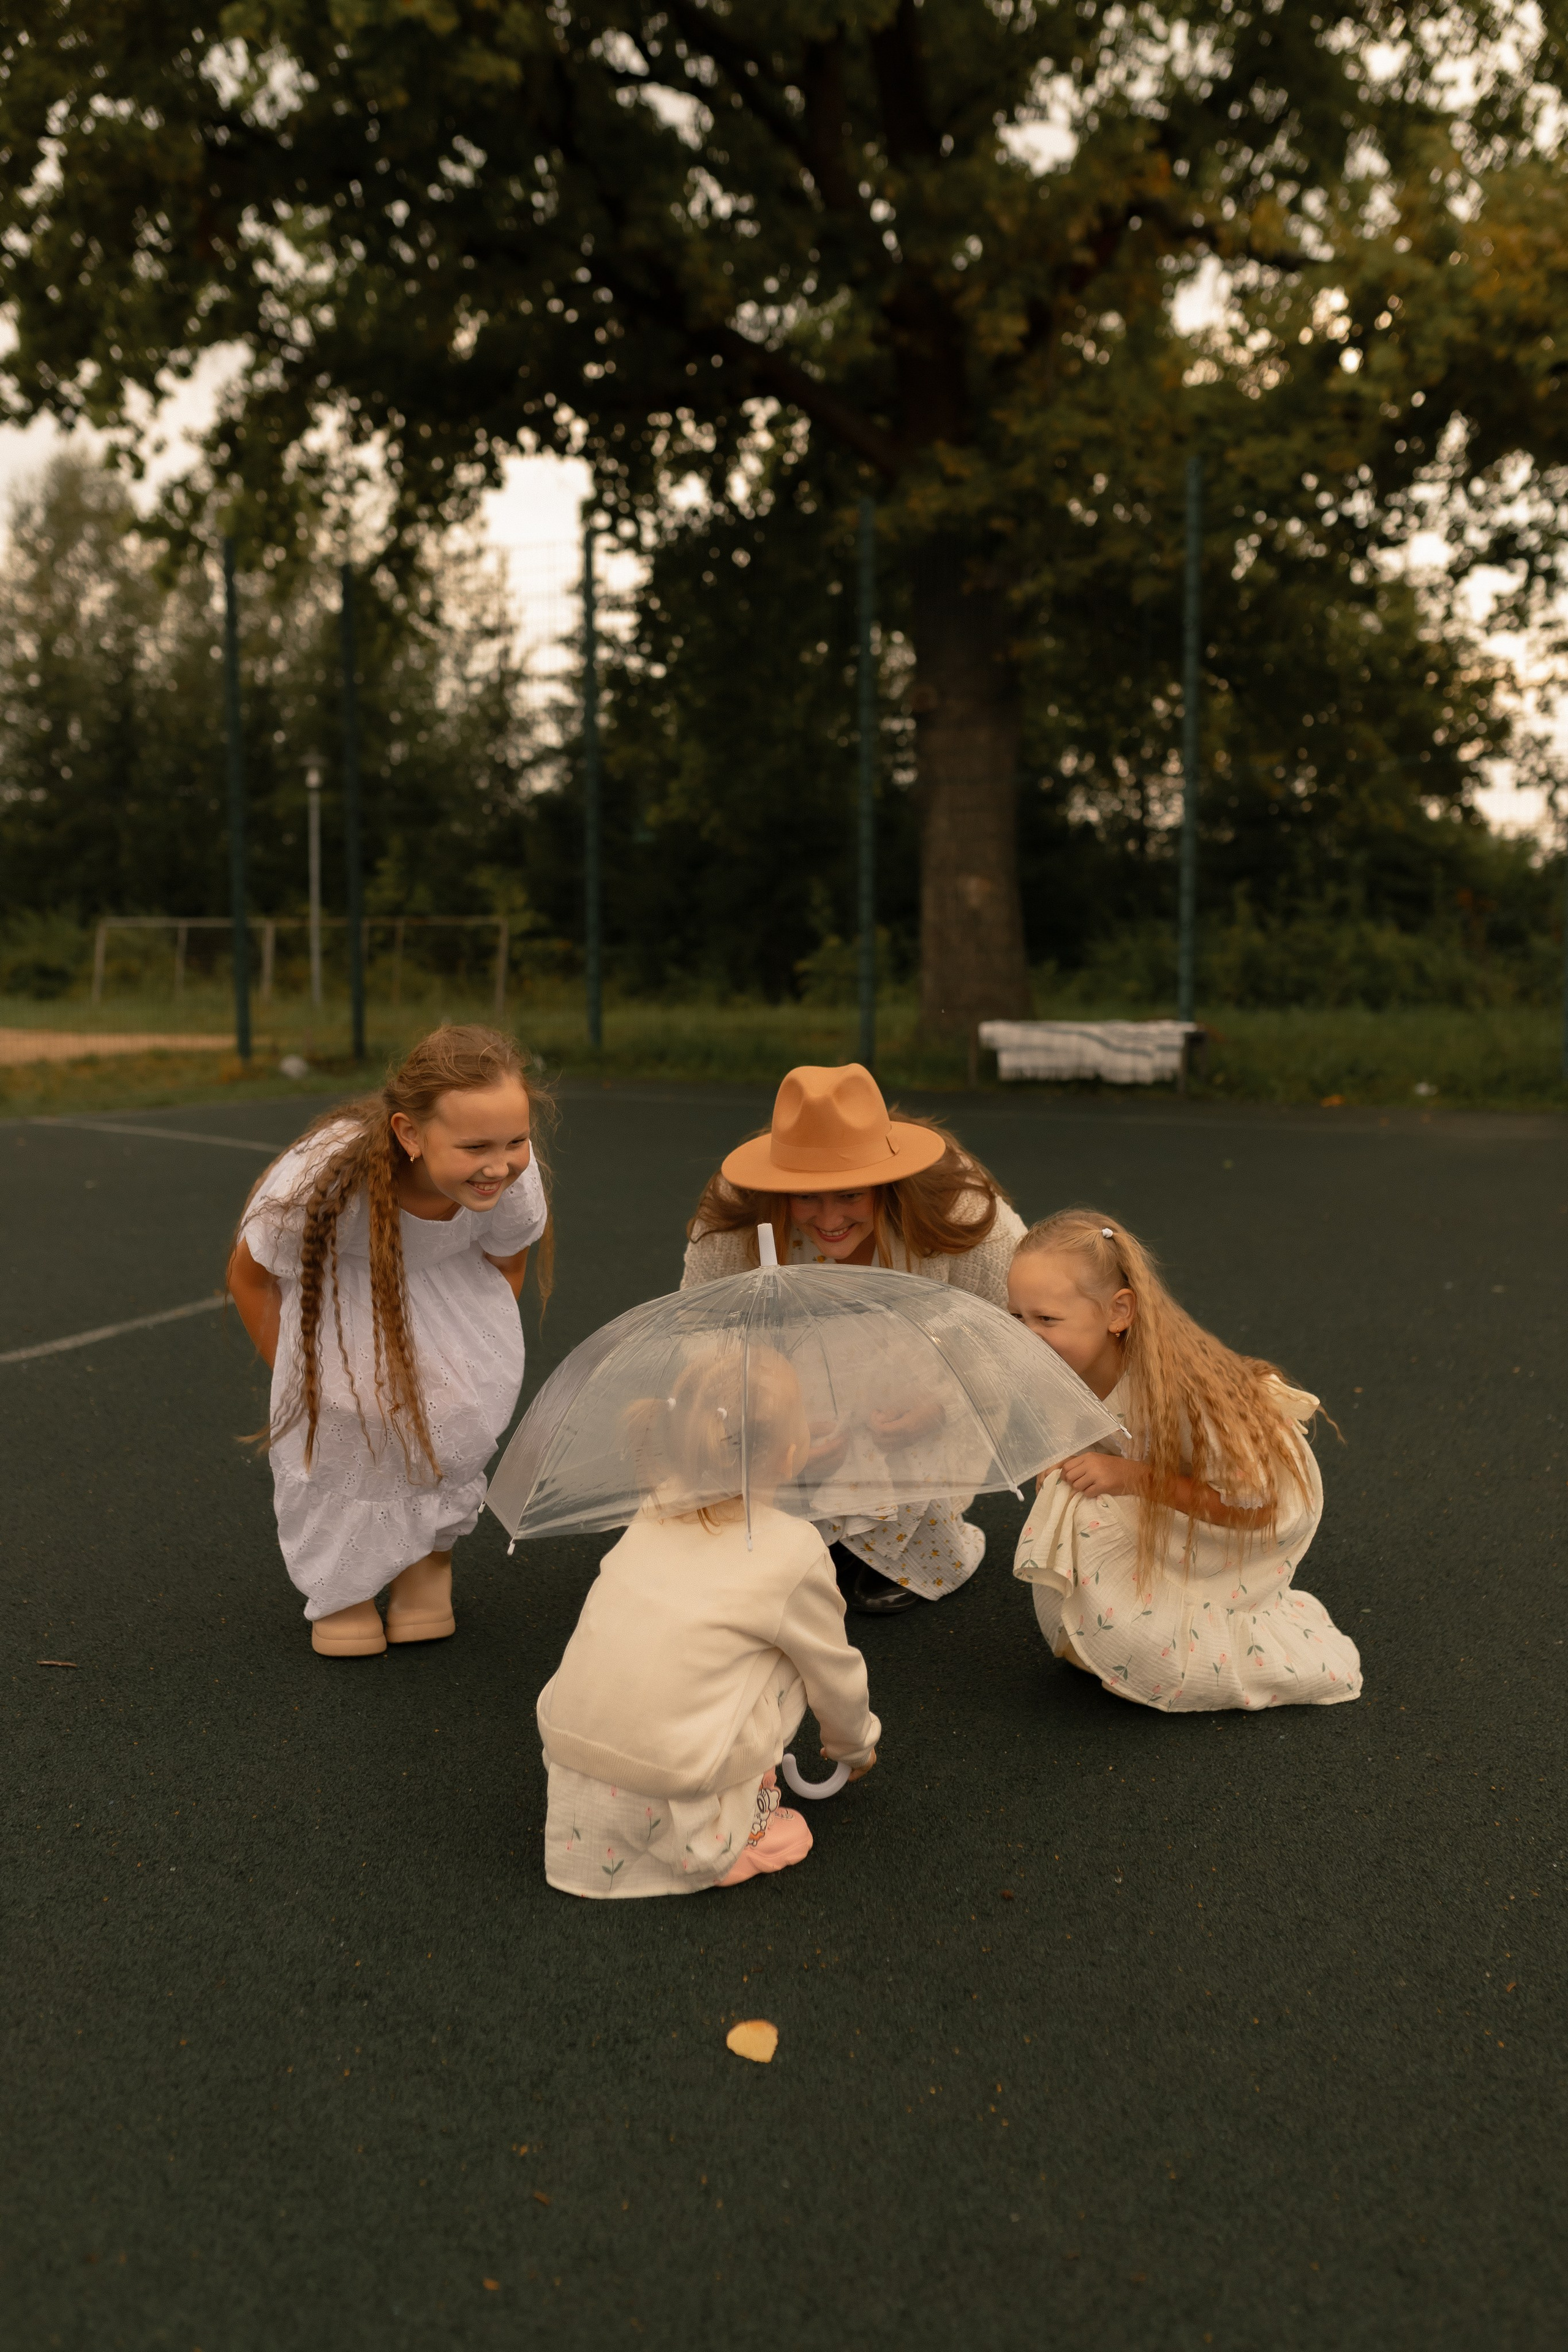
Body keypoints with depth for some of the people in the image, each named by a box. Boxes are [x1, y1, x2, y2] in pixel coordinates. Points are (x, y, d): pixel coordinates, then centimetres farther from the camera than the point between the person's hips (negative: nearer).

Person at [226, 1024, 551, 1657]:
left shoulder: (515, 1179, -31)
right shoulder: (325, 1177, -40)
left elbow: (506, 1263, -5)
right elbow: (249, 1276, -18)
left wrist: (462, 1365, -6)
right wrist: (302, 1381, -13)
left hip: (443, 1275, 3)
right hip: (336, 1278, -2)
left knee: (466, 1400, -20)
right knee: (338, 1407, -24)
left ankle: (430, 1547, 10)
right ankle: (340, 1580, 3)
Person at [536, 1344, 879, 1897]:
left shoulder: (652, 1516, 9)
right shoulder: (794, 1550, -7)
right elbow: (835, 1677, 8)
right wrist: (856, 1745, 32)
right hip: (667, 1821, -5)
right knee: (789, 1653, 9)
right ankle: (742, 1828, 11)